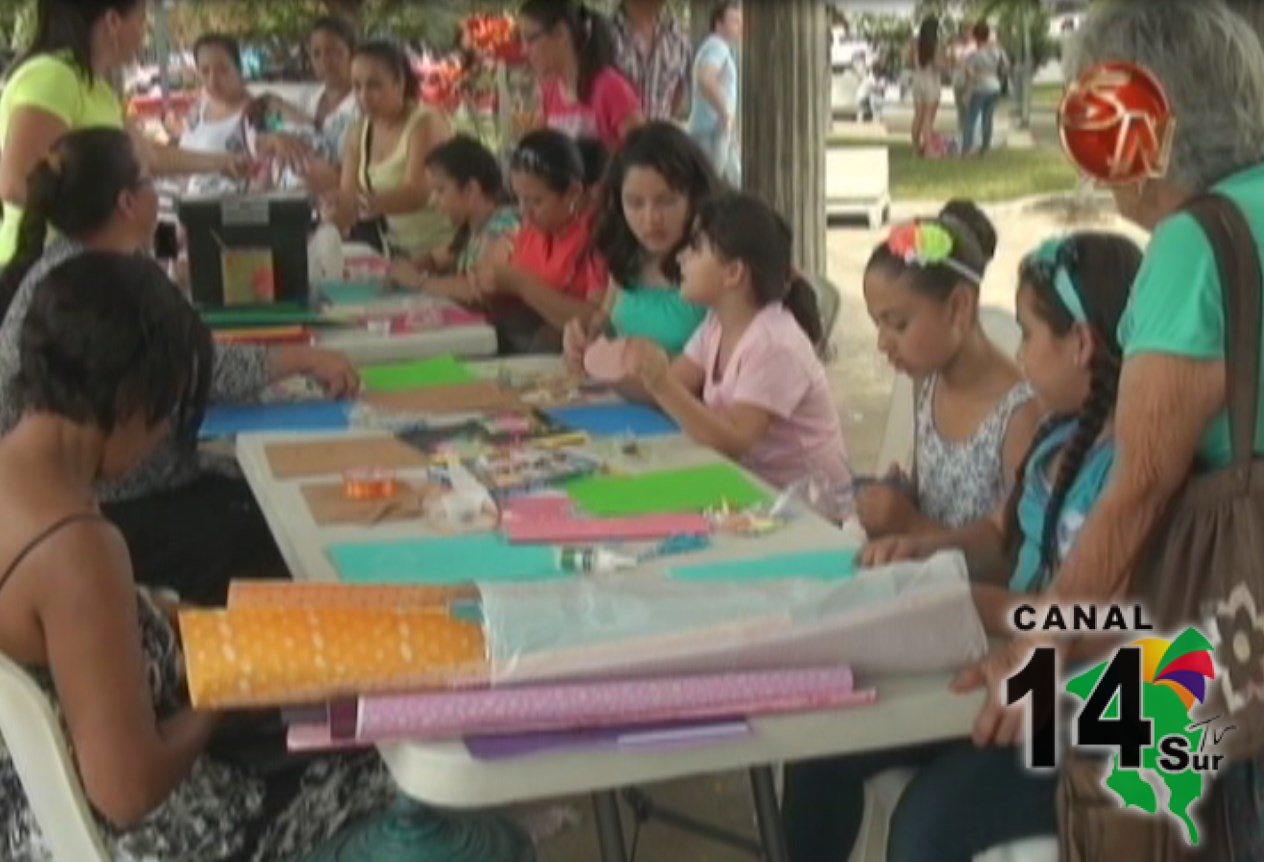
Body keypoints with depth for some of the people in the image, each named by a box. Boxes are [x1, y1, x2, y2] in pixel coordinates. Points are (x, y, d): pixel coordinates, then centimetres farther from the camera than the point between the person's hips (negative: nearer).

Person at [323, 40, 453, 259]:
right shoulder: (359, 134, 7)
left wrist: (371, 203, -46)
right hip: (397, 253, 6)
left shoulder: (426, 124, -13)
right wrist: (337, 210, -24)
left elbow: (417, 192, -27)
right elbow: (348, 196, 0)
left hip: (441, 250, -6)